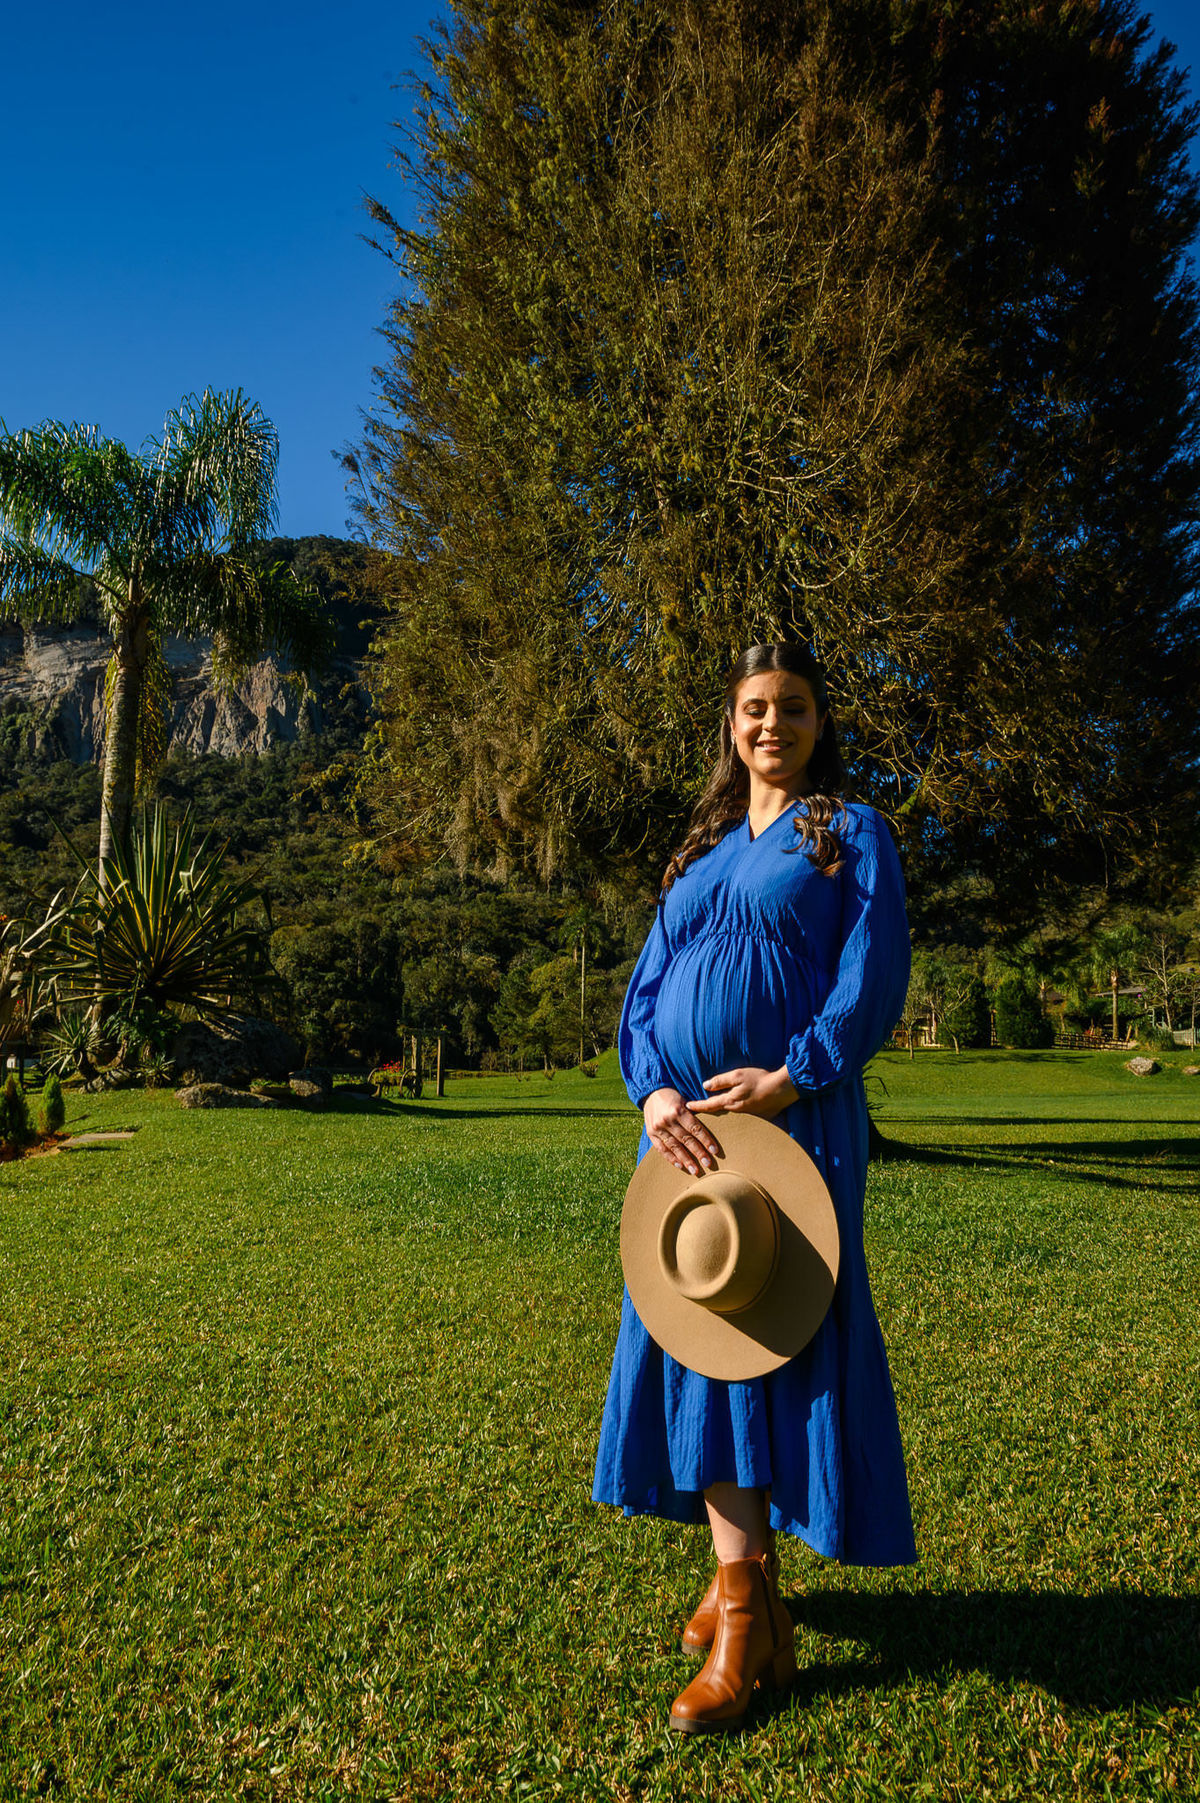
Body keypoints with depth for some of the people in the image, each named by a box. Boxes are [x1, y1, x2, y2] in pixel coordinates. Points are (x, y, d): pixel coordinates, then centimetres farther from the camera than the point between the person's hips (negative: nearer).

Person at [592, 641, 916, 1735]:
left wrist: (788, 1080, -18)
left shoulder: (851, 834, 5)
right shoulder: (702, 850, 18)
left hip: (792, 1122, -5)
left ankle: (746, 1611, 9)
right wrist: (654, 1091, -6)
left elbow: (874, 983, -6)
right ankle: (744, 1582, 21)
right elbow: (645, 989, 11)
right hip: (691, 1129, 5)